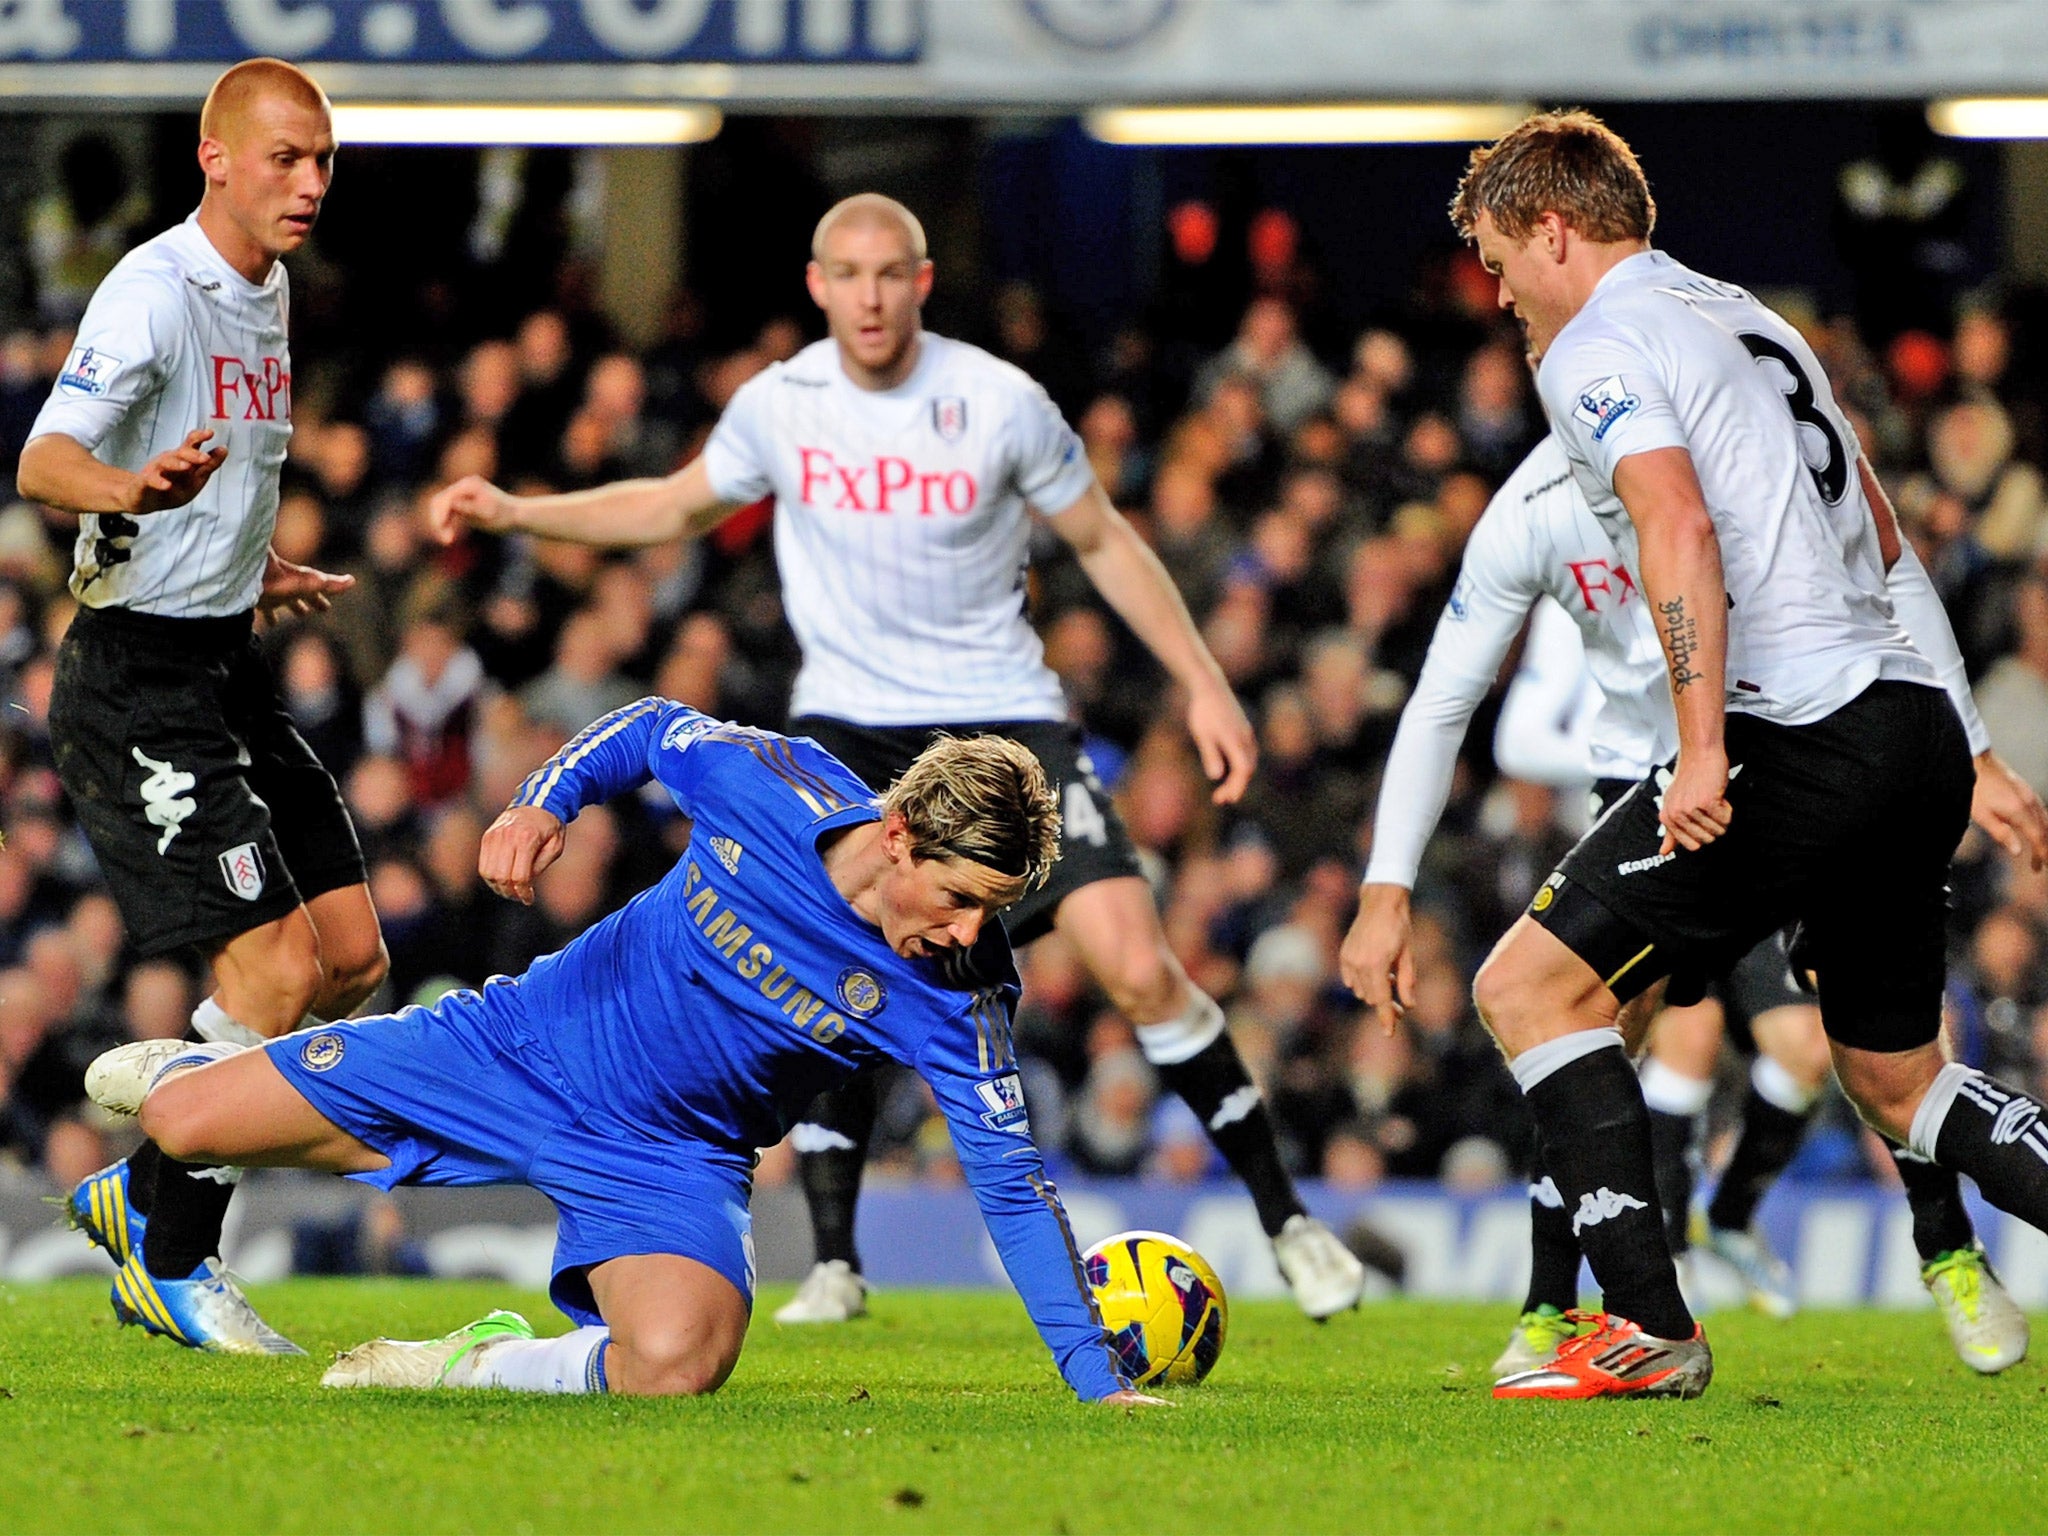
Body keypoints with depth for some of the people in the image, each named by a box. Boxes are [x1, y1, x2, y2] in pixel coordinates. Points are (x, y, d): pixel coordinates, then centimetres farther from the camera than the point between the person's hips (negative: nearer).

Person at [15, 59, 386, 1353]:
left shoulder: (268, 291, 12)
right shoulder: (156, 291, -16)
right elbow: (47, 458, -31)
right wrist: (133, 490, -50)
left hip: (230, 665, 9)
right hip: (138, 677, -9)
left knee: (350, 955, 4)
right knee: (274, 968, -15)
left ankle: (143, 1185, 17)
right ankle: (172, 1261, -1)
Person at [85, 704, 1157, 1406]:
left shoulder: (957, 998, -23)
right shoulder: (766, 782, -20)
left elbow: (1012, 1181, -17)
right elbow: (652, 729, 1)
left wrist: (1098, 1379, -21)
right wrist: (545, 799, -15)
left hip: (668, 1167, -1)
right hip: (533, 1044, 1)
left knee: (675, 1360, -36)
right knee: (184, 1122, 0)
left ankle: (474, 1368, -6)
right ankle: (190, 1072, 39)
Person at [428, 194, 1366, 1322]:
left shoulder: (1000, 402, -10)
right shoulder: (779, 405, -2)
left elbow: (1102, 540, 3)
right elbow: (672, 508, 16)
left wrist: (1202, 683, 0)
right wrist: (513, 513, 7)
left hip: (1004, 717, -2)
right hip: (848, 726, 2)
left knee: (1137, 967, -13)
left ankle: (1284, 1218, 0)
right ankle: (833, 1265, -3)